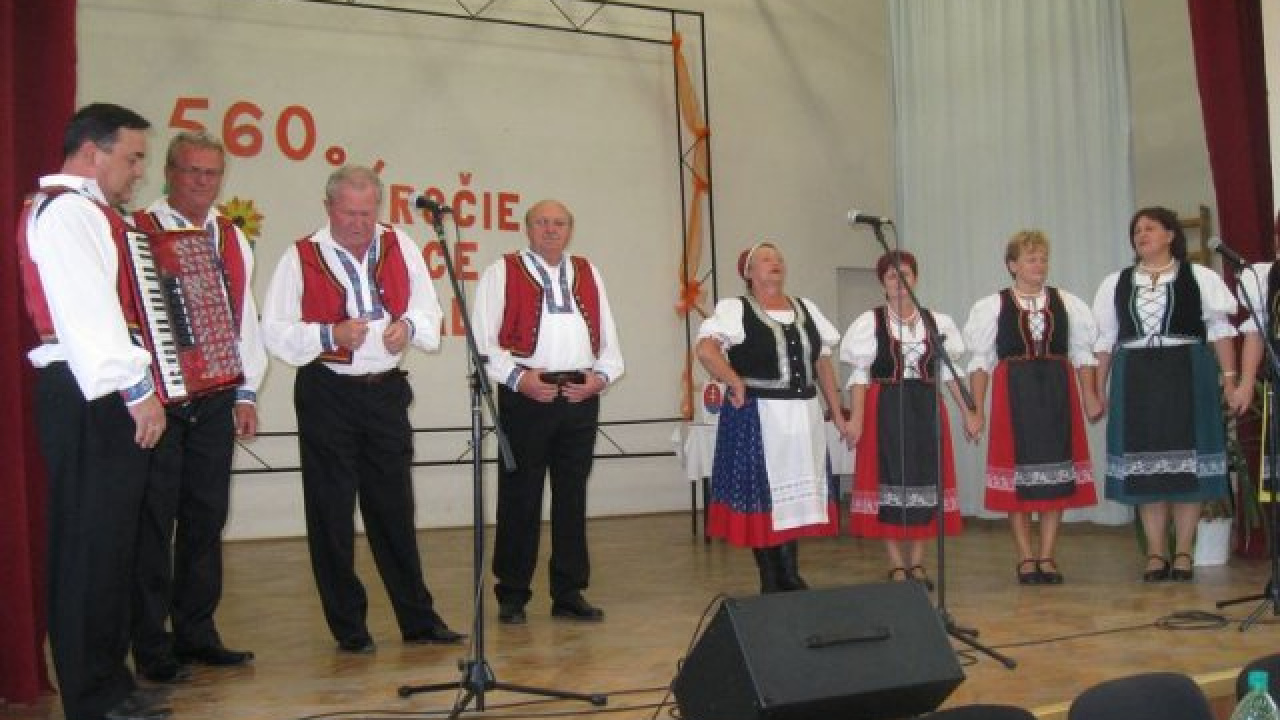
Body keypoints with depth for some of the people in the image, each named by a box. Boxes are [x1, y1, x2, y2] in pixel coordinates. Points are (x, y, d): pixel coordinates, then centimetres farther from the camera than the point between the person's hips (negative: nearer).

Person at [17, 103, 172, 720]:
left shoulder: (83, 212, 22)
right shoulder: (69, 211, -9)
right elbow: (90, 313, -18)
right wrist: (137, 390, -17)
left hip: (97, 396, 10)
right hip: (90, 397, -10)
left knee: (106, 541, 13)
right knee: (91, 542, -6)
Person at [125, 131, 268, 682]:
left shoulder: (233, 240, 14)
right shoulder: (136, 234, -2)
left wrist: (246, 394, 8)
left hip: (215, 397, 5)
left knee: (206, 519, 9)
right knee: (153, 522, -1)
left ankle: (196, 633, 20)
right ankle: (151, 647, 7)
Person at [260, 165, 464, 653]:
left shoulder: (400, 247, 5)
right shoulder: (302, 257, -5)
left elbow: (429, 314, 10)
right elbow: (276, 334, -8)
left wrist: (409, 326, -12)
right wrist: (331, 335, -22)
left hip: (387, 391, 3)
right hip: (327, 396, -3)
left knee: (394, 509, 11)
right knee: (332, 513, 4)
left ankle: (418, 620, 20)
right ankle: (348, 626, 16)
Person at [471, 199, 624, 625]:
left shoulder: (588, 275, 18)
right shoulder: (502, 273, 4)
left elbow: (608, 338, 16)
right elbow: (483, 339, -4)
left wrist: (601, 376, -1)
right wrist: (518, 377, -15)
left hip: (581, 396, 4)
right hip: (525, 396, -4)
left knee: (572, 497, 8)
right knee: (520, 498, 0)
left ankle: (569, 594, 17)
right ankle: (512, 596, 10)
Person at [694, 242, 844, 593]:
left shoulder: (807, 309, 13)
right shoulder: (736, 309, -5)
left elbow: (823, 364, 14)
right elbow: (705, 349, -19)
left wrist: (838, 414, 11)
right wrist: (736, 384, -17)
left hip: (803, 416, 6)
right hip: (757, 417, -6)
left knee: (797, 493, 10)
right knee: (762, 491, 1)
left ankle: (790, 576, 21)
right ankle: (770, 581, 12)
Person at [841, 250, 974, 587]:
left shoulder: (936, 322, 8)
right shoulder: (869, 322, -2)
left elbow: (949, 371, 12)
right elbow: (860, 375, -4)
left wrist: (968, 411, 8)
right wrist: (855, 418, -11)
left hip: (926, 408, 3)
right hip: (885, 410, -3)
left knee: (925, 480, 4)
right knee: (890, 480, -1)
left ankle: (917, 561, 14)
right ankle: (897, 564, 8)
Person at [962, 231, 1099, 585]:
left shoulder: (1067, 303, 8)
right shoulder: (992, 306, 1)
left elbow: (1082, 353, 7)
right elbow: (980, 360, 0)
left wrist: (1089, 394, -4)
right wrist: (976, 408, -5)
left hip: (1057, 392, 2)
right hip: (1013, 393, -2)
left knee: (1056, 468, 3)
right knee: (1018, 468, 0)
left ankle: (1047, 556, 12)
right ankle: (1026, 558, 10)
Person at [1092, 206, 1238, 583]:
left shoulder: (1200, 278, 4)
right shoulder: (1116, 283, 11)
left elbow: (1220, 330, 2)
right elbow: (1105, 340, 12)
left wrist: (1229, 378, -7)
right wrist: (1099, 390, 8)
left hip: (1188, 379, -2)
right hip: (1135, 380, 2)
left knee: (1187, 463, 0)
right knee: (1144, 464, 3)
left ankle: (1183, 552, 10)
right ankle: (1156, 553, 12)